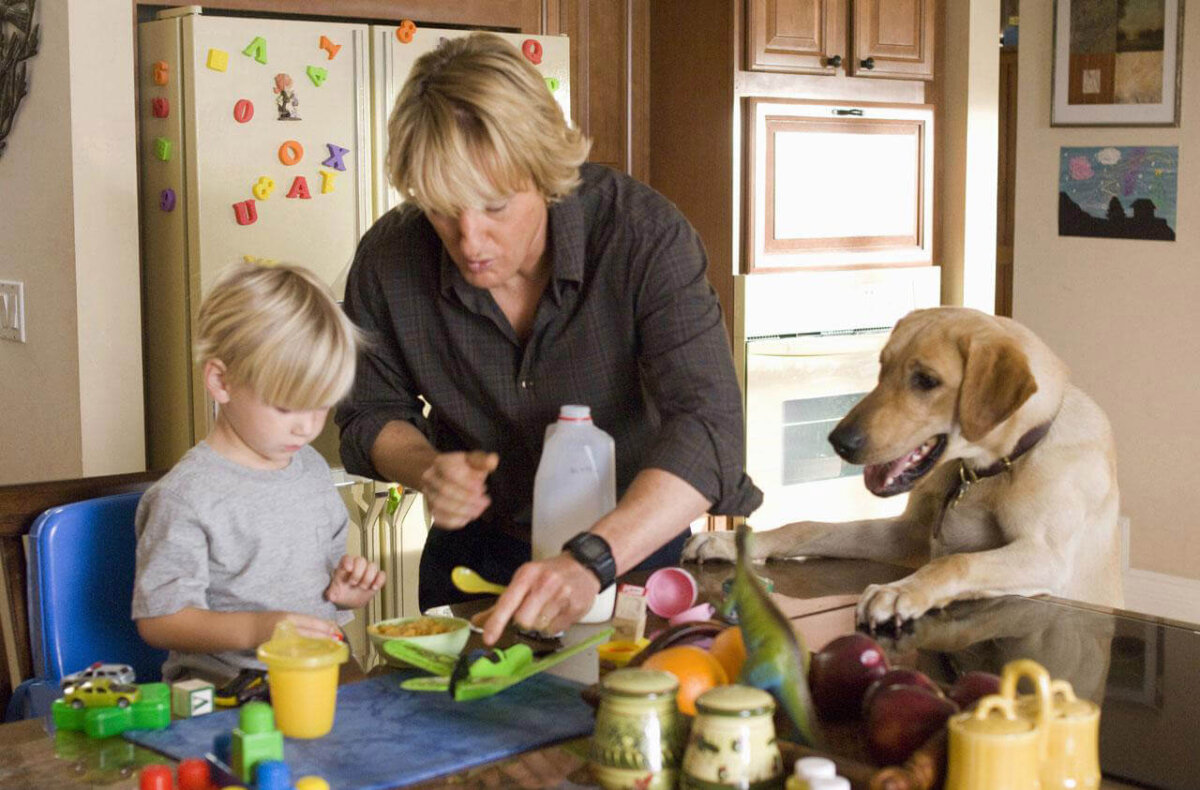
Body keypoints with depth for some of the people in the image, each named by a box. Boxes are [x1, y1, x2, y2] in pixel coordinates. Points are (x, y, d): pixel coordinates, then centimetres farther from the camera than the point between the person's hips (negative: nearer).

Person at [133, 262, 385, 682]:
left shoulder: (312, 469, 13)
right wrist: (253, 630, -26)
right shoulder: (187, 494, -12)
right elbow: (158, 619, -13)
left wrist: (347, 590, 3)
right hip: (226, 686, -6)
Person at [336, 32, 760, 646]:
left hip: (636, 549, -2)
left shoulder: (643, 233, -23)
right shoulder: (389, 259, -14)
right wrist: (427, 469, -21)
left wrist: (591, 561, -47)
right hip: (476, 555, 2)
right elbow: (370, 415, 2)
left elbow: (707, 424, -32)